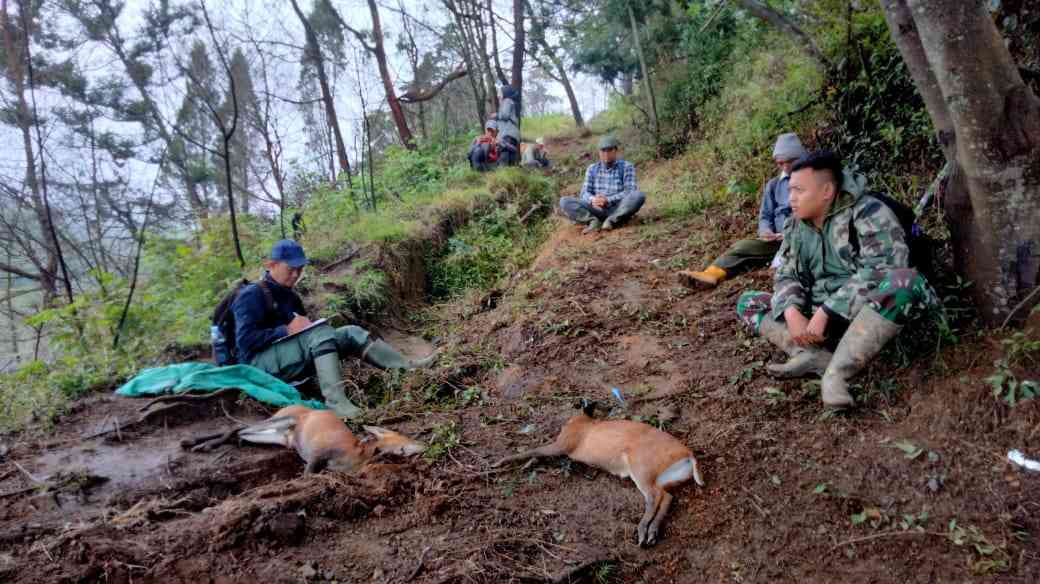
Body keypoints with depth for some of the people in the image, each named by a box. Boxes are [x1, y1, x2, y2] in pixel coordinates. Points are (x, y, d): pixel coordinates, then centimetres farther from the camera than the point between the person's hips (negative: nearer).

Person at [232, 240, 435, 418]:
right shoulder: (253, 295, -8)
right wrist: (287, 330, -20)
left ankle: (409, 367, -22)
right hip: (261, 363, -8)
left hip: (292, 359, 8)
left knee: (350, 333, -9)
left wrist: (304, 325, -1)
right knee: (321, 332, -32)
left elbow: (305, 329, 22)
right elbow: (245, 340, -19)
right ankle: (335, 400, -47)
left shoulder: (289, 296, 17)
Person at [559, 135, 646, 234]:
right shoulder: (592, 169, 13)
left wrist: (608, 200, -23)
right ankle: (594, 221, -30)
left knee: (639, 196, -31)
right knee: (564, 202, -16)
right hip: (597, 210, 2)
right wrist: (592, 199, -21)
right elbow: (584, 193, 5)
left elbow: (631, 192, -8)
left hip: (619, 210, -2)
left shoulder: (627, 167, 3)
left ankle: (611, 221, -28)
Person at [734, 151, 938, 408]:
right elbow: (787, 276, 4)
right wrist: (792, 312, -17)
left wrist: (824, 313, -29)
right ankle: (815, 356, -24)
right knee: (748, 302, 0)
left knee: (906, 281, -35)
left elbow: (877, 272, -24)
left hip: (864, 314, -6)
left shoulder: (868, 213, -12)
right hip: (818, 316, 6)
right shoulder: (796, 225, 8)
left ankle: (837, 371, -35)